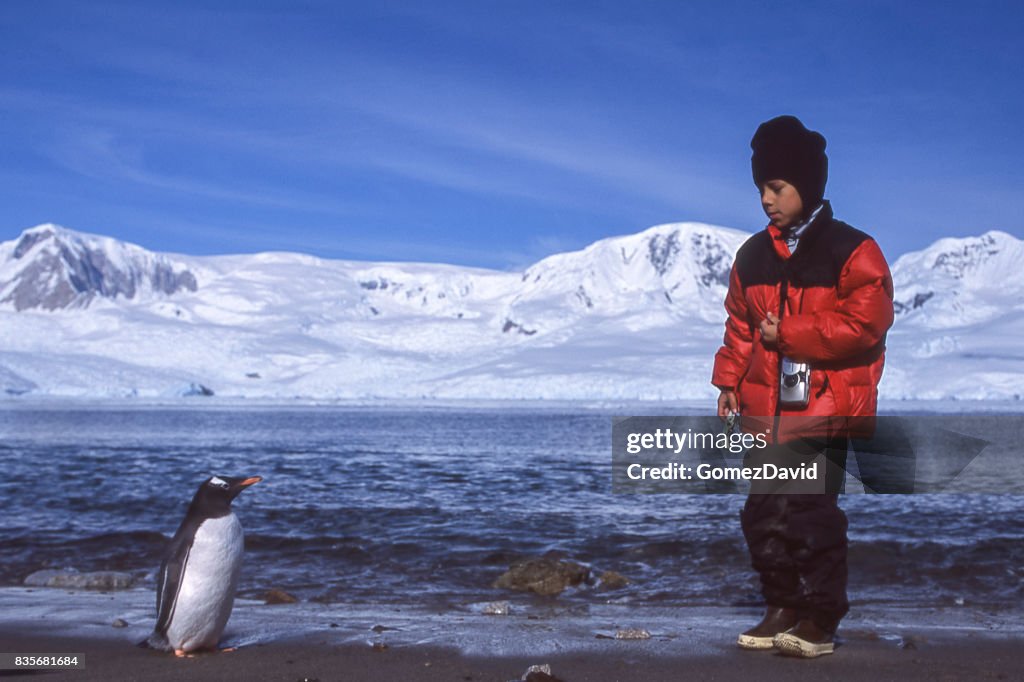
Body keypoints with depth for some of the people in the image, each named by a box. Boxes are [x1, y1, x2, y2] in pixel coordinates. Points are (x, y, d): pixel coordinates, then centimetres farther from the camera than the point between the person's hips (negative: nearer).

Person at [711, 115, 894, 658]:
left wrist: (788, 333, -16)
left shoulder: (852, 252, -8)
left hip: (823, 409, -6)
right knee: (764, 512, 9)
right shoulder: (754, 255, 11)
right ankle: (782, 606, 22)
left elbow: (864, 324, -16)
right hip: (765, 409, 6)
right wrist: (729, 381, 7)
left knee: (812, 512, -6)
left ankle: (821, 619, 6)